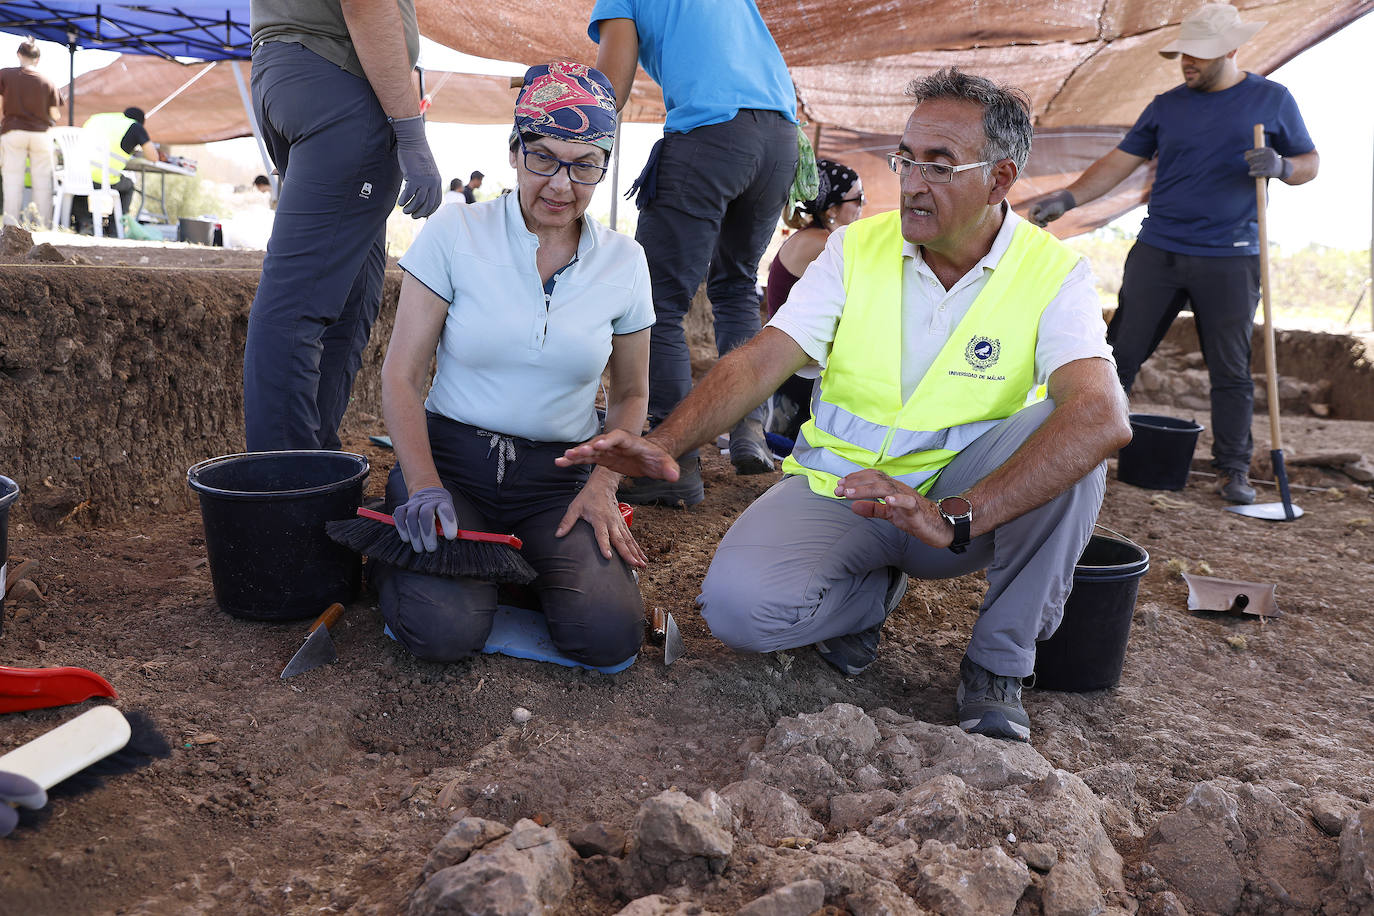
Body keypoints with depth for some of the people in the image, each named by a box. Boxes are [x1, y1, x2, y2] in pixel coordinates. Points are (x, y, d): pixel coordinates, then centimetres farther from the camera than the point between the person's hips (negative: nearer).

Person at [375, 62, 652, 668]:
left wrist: (602, 485, -4)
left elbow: (629, 394, 14)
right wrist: (424, 486, -18)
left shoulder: (624, 262, 2)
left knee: (608, 634, -23)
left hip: (559, 476, 2)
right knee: (445, 630, -27)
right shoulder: (454, 232, -5)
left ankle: (524, 560, 8)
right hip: (451, 457, -2)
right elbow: (401, 377, -4)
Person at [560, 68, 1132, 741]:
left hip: (970, 498, 0)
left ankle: (999, 663, -11)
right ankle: (874, 590, 9)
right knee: (739, 604, -26)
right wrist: (660, 445, -29)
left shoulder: (1051, 273, -12)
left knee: (1067, 433, -31)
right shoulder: (856, 249, -3)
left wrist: (953, 516, -44)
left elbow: (1103, 415, -30)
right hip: (838, 485, 1)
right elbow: (757, 362, -10)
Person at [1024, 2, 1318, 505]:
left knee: (1230, 370, 3)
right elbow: (1120, 161, 7)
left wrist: (1281, 166, -13)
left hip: (1229, 261, -1)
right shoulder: (1167, 105, 10)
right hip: (1157, 252, 2)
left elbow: (1310, 162, 10)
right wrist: (1067, 198, -7)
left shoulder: (1272, 99, 6)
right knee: (1120, 352, 0)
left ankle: (1234, 470, 13)